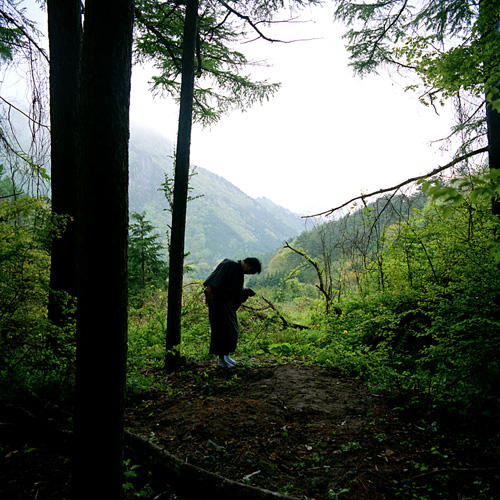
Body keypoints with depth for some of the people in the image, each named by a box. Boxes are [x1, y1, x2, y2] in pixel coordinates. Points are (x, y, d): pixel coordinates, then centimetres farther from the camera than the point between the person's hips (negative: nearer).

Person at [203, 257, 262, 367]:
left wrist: (247, 292, 0)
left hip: (229, 303, 10)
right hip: (218, 300, -10)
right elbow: (217, 275, -25)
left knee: (231, 329, 14)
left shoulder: (240, 273, 15)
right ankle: (222, 358, 1)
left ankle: (225, 355, 26)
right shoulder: (230, 264, -12)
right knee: (222, 328, -7)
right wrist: (209, 287, -37)